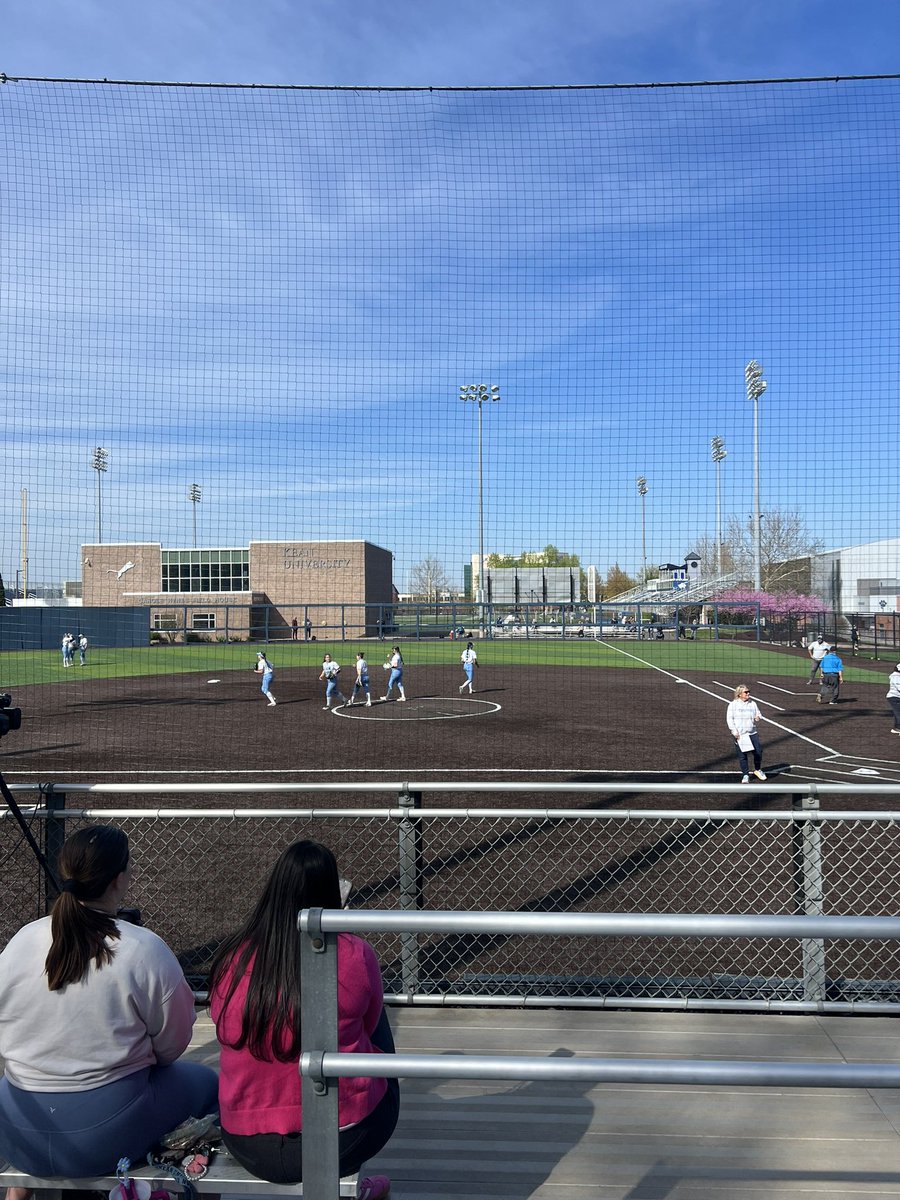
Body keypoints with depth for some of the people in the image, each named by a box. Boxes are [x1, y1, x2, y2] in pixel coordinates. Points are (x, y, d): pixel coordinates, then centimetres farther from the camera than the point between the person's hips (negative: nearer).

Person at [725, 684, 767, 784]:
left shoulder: (753, 704, 11)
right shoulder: (733, 705, -1)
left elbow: (759, 714, 17)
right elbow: (729, 719, -4)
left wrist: (758, 718, -8)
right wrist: (734, 731, -13)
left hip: (752, 733, 3)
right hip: (739, 735, -3)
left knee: (758, 751, -3)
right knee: (742, 755, 0)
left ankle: (757, 770, 23)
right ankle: (745, 775, 14)